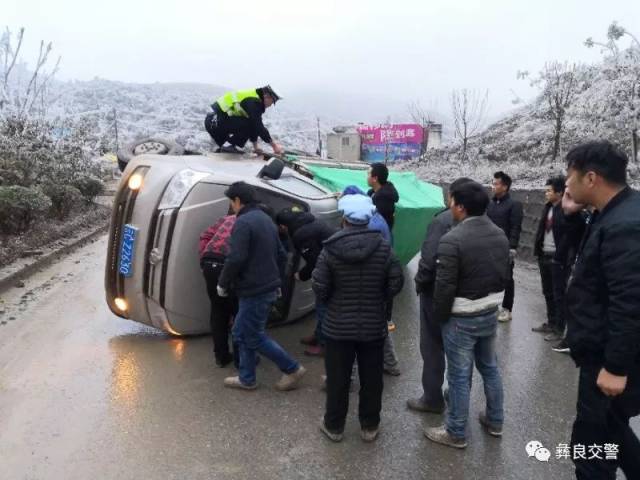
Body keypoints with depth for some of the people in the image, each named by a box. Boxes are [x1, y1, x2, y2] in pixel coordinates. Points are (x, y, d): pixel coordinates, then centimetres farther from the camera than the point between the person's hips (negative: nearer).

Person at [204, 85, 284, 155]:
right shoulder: (253, 101, -16)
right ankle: (231, 147, -8)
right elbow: (259, 126, -20)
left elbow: (255, 126, 16)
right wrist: (274, 146, -14)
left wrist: (256, 147, 14)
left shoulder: (253, 99, 15)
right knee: (248, 124, -19)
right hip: (214, 122, -10)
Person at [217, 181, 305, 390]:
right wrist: (276, 280, 24)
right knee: (241, 333, 18)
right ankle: (246, 378, 25)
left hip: (254, 291, -10)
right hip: (269, 288, 10)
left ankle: (292, 369, 11)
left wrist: (223, 283, -9)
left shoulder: (243, 223, -16)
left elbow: (235, 259, -23)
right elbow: (281, 254, 18)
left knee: (254, 337, 3)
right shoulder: (266, 219, 15)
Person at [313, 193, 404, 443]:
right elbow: (396, 283, -5)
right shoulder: (383, 247, -8)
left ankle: (333, 426, 28)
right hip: (374, 325, 1)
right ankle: (369, 426, 30)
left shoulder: (330, 248, -13)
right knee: (371, 378, 15)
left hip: (338, 325, -1)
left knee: (337, 378, 13)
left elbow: (319, 287, -12)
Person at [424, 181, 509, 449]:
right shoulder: (500, 236, 3)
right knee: (490, 368, 22)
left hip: (461, 319, -8)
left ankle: (456, 433, 17)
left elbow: (445, 286, -21)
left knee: (459, 376, 4)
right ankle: (495, 421, 37)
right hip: (490, 314, 8)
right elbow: (505, 277, 11)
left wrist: (439, 317, -7)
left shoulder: (452, 240, -23)